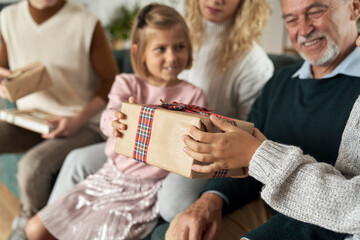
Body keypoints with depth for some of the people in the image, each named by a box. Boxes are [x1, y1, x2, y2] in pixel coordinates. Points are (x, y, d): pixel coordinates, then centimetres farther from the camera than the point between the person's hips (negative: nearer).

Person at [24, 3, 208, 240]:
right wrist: (118, 123, -41)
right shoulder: (127, 84, 1)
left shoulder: (194, 96, -6)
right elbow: (107, 120, -17)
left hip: (145, 191, -4)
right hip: (110, 175, 4)